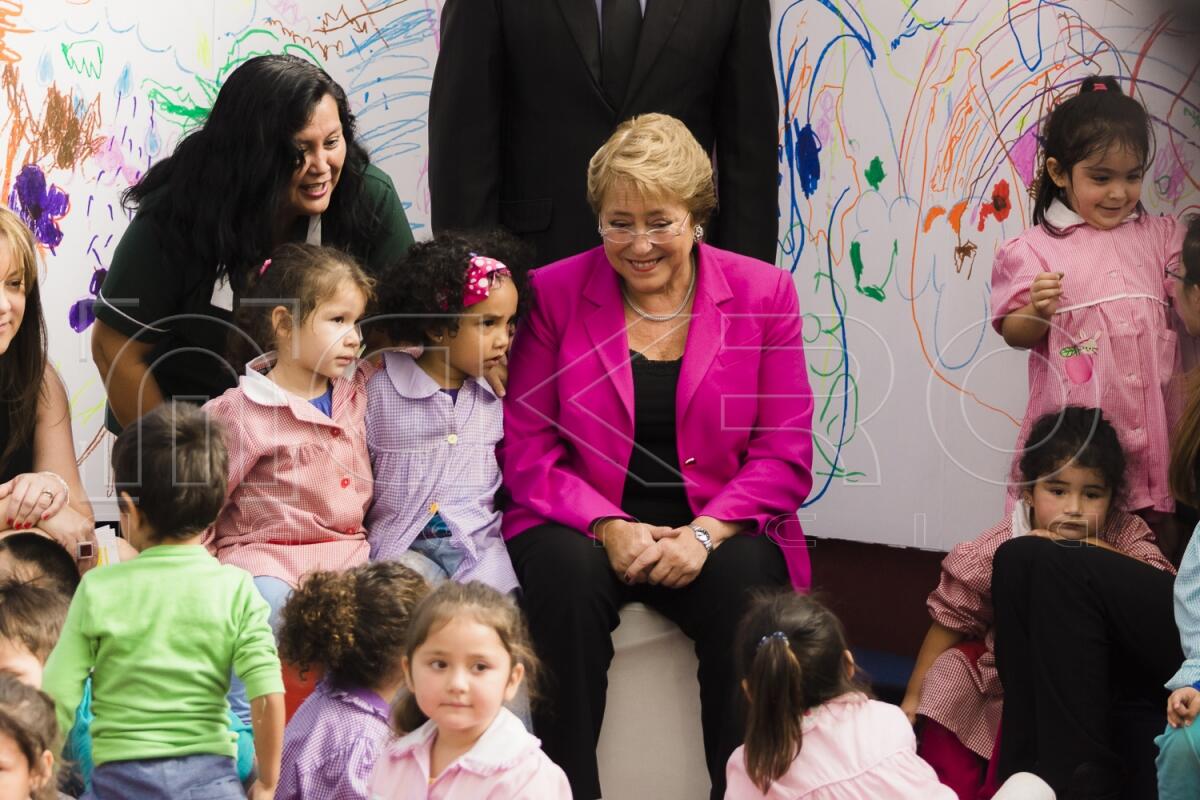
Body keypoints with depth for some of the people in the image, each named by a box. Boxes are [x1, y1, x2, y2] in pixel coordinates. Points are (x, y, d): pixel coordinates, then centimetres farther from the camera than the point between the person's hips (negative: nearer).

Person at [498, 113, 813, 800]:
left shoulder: (764, 294, 4)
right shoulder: (552, 294, 4)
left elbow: (784, 457, 1)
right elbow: (526, 454, 2)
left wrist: (705, 532, -16)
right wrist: (608, 527, -15)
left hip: (721, 529, 0)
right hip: (583, 527, 0)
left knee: (743, 586, -32)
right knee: (564, 576, -33)